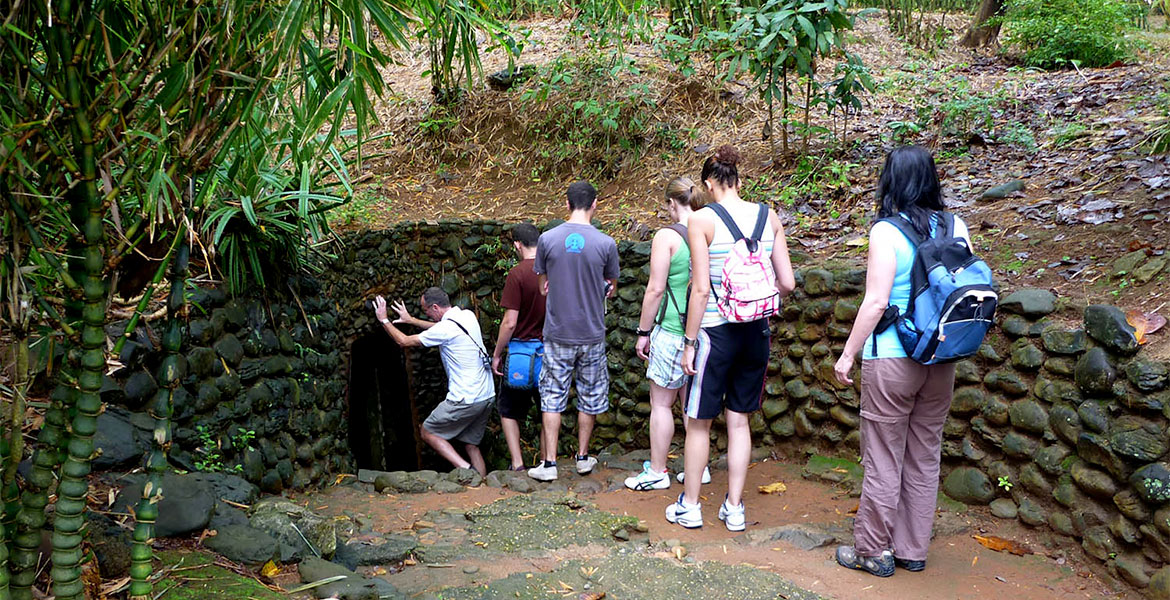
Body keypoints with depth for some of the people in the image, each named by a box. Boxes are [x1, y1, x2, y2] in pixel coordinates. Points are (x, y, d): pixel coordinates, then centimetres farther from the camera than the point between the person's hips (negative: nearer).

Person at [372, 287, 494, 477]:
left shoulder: (446, 328, -16)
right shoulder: (468, 316, 7)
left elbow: (404, 341, -5)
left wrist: (384, 320, 8)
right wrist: (411, 320, 36)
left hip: (465, 400, -8)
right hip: (487, 396, 8)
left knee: (428, 432, 9)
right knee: (471, 444, 17)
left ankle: (466, 468, -5)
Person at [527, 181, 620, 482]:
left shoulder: (547, 239, -7)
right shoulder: (606, 243, -9)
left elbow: (543, 286, 5)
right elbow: (611, 287, 7)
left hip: (557, 333, 0)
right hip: (592, 333, 0)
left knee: (552, 397, 8)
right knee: (589, 396, 15)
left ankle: (549, 463, 8)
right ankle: (583, 457, 24)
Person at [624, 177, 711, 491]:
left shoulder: (667, 236, -12)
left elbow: (655, 289, -12)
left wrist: (644, 331, -3)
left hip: (672, 332, -6)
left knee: (661, 403, 6)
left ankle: (657, 472, 15)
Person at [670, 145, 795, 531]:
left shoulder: (702, 220, -10)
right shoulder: (769, 217, 2)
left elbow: (701, 289, -14)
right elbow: (787, 283, 2)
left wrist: (689, 341, -7)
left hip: (716, 330, -4)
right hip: (757, 334, 4)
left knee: (699, 423, 10)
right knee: (739, 421, 15)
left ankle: (689, 506, 22)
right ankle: (734, 508, 21)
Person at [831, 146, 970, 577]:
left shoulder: (886, 232, -13)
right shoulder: (955, 227, 3)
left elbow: (876, 302, -16)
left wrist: (847, 354, -8)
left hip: (891, 359, -5)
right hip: (942, 361, 6)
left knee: (883, 460, 5)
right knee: (924, 458, 15)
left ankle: (872, 550, 17)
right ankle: (913, 550, 26)